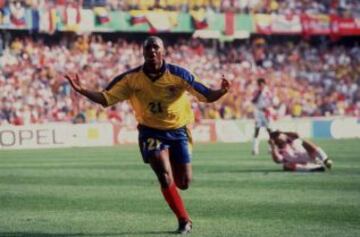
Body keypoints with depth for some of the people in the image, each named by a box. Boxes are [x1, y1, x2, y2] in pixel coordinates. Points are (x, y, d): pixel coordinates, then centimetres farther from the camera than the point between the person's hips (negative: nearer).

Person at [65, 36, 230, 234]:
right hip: (151, 132, 0)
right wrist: (81, 90, -23)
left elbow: (206, 96, -14)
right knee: (165, 178, -14)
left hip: (178, 130, 0)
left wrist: (222, 91, -36)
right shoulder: (131, 78, -11)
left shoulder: (178, 75, -15)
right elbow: (106, 99, -8)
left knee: (183, 183, 1)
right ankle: (184, 220, 5)